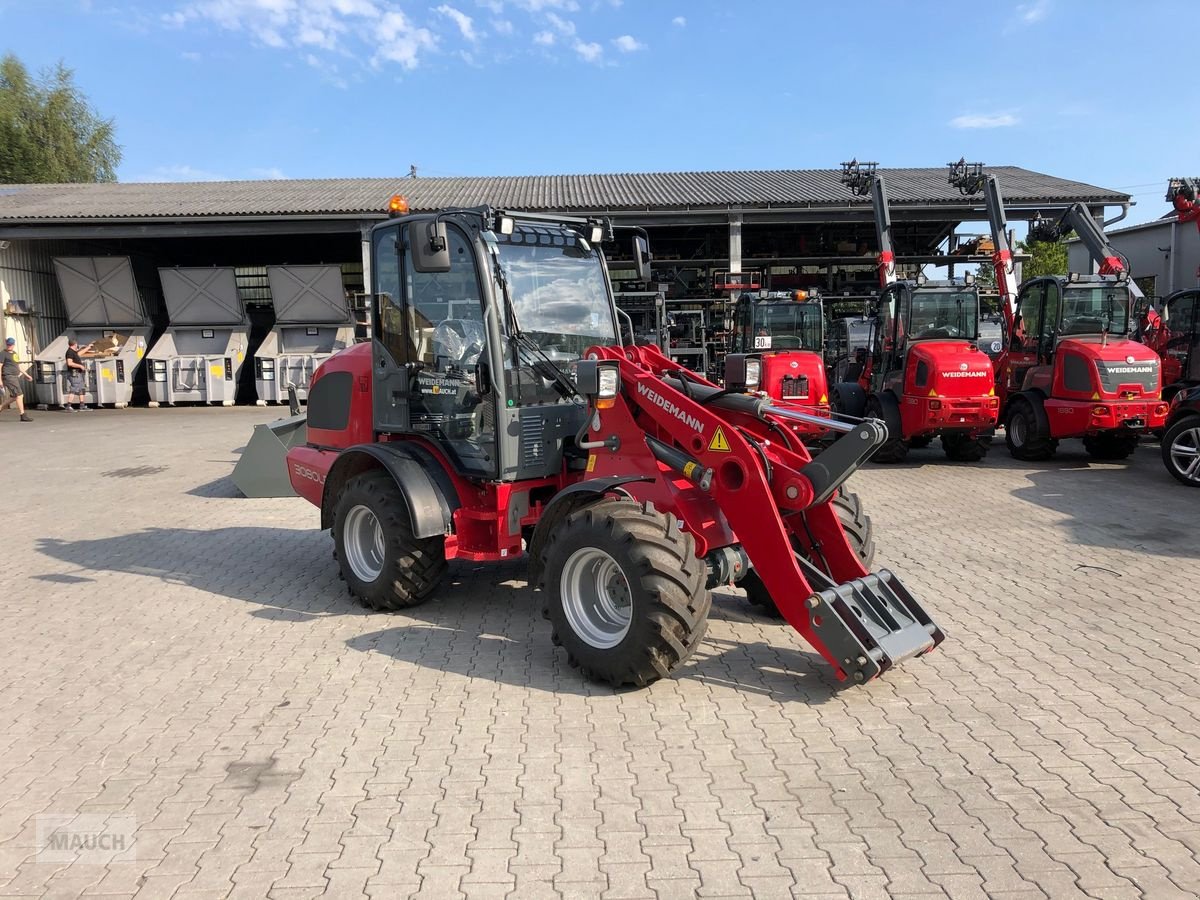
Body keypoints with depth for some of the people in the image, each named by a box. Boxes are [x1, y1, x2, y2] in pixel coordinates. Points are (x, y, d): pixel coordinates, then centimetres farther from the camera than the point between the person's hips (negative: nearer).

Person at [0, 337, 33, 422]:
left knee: (14, 397, 12)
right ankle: (23, 416, -13)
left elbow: (18, 366, 27)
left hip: (15, 377, 9)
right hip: (8, 376, -9)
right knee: (19, 395, -13)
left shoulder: (14, 353, 19)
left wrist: (27, 375, 23)